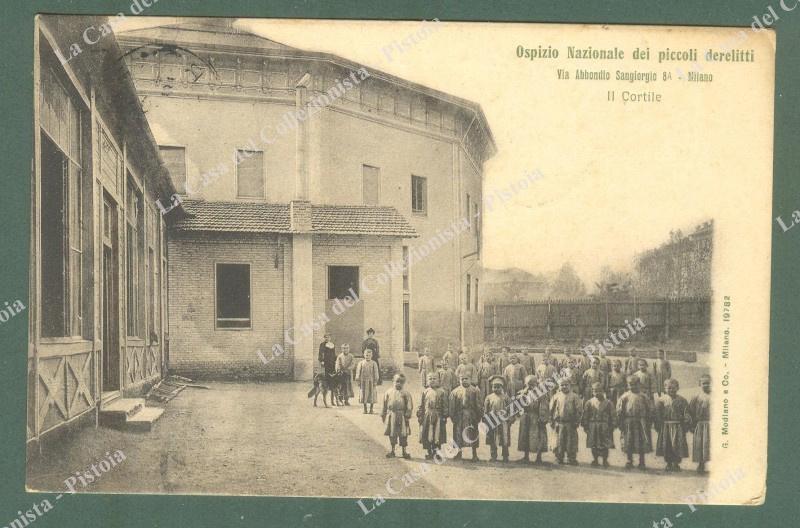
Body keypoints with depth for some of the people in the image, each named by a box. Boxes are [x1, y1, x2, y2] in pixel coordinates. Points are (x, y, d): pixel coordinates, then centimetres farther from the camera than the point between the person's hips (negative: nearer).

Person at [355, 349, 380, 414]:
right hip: (363, 381, 1)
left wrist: (375, 381, -3)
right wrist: (358, 381, -1)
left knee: (372, 395, 3)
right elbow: (358, 372, 2)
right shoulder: (361, 363, 1)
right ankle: (365, 409, 17)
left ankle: (371, 409, 16)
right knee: (364, 395, 6)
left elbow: (375, 373, 1)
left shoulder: (374, 363, -1)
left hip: (371, 381, 0)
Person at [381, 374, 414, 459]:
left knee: (403, 435, 3)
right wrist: (383, 415, 7)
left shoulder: (406, 393, -3)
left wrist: (407, 416, -9)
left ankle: (404, 451, 14)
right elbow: (384, 405, 8)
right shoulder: (388, 392, 3)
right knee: (392, 434, 10)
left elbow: (409, 406, -2)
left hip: (401, 416, -2)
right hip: (391, 416, 2)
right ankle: (392, 450, 24)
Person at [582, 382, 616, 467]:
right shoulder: (589, 403, 3)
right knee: (593, 445, 3)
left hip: (605, 428, -1)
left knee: (605, 445, 2)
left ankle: (605, 460, 7)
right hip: (592, 427, 1)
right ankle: (594, 459, 10)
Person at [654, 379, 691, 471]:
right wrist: (658, 425, -1)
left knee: (677, 445, -5)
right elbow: (657, 414, 5)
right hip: (665, 426, 1)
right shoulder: (661, 400, 4)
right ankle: (669, 463, 16)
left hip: (678, 426, -1)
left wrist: (686, 425, -5)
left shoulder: (682, 400, 2)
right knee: (666, 444, 4)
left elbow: (686, 414, 3)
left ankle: (676, 463, 6)